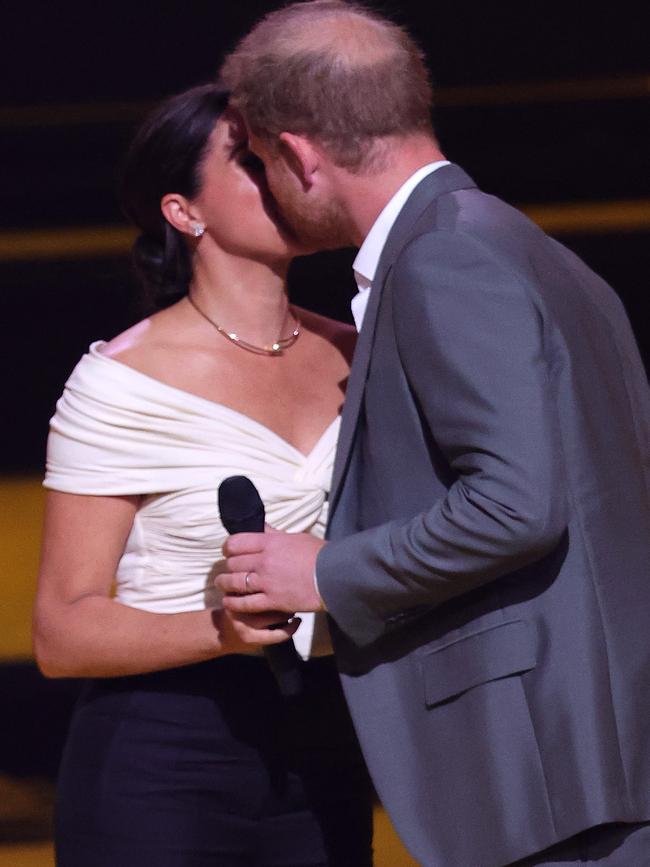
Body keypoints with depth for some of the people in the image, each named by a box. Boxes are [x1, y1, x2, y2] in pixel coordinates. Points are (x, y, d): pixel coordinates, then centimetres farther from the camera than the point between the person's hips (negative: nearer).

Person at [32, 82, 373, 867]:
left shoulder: (349, 360, 7)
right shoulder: (122, 383, -8)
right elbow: (62, 633, -10)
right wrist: (220, 630, -24)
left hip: (321, 767, 5)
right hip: (158, 775, -5)